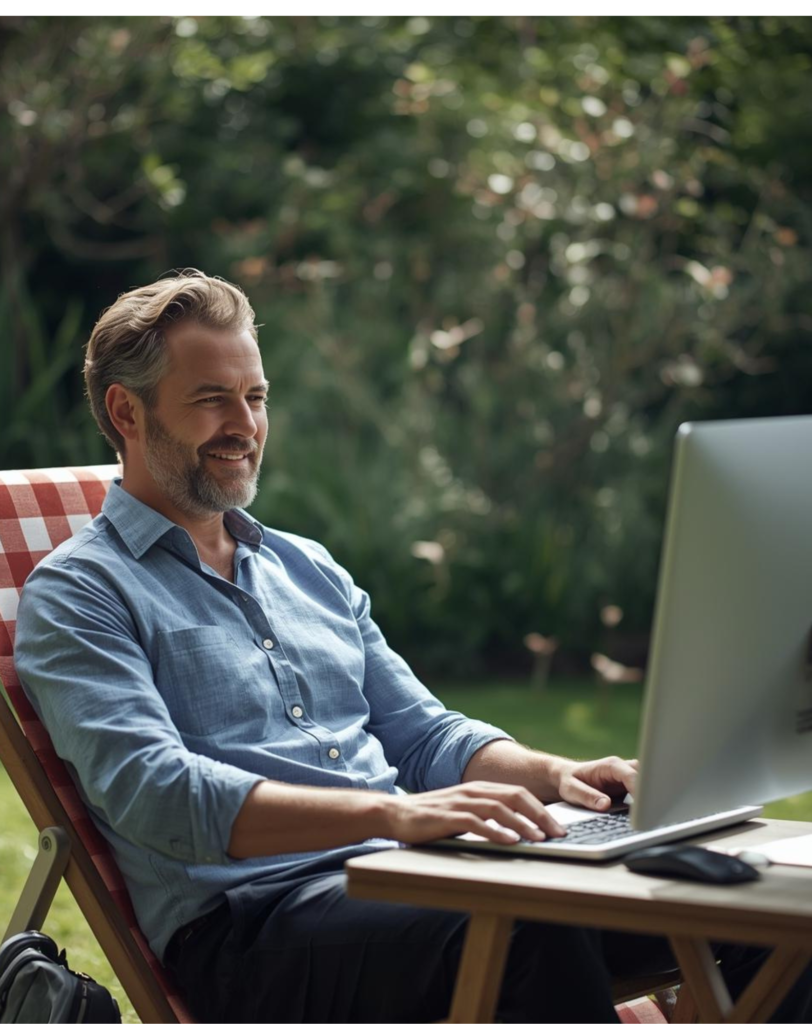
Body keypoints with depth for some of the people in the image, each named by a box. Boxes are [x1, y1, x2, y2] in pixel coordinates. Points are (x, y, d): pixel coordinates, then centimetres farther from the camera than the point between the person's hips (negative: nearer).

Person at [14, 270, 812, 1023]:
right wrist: (389, 813, -28)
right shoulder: (75, 596, 1)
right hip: (250, 918, -6)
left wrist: (551, 773, 2)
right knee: (535, 937, -36)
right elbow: (155, 794, -15)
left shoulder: (309, 569, 25)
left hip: (405, 880, 7)